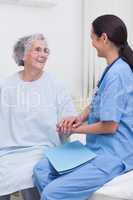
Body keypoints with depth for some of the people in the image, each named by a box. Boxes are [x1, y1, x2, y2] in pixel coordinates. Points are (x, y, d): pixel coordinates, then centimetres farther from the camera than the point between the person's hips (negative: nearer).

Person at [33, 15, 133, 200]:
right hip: (97, 148, 9)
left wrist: (74, 129, -7)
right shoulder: (113, 69, 10)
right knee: (41, 169, 4)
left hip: (112, 155, -9)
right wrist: (80, 118, -2)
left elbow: (109, 126, -21)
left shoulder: (117, 73, -21)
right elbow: (97, 104, 19)